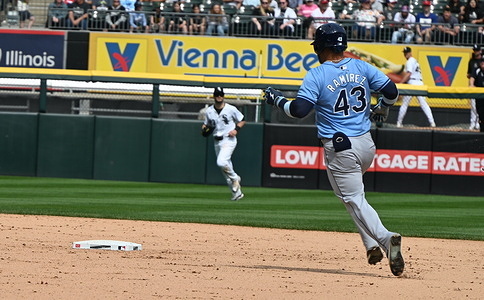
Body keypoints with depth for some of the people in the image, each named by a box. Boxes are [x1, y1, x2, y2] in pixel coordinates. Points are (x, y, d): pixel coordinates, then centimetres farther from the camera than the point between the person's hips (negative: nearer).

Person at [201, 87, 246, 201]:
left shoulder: (231, 109, -6)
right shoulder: (209, 111, 5)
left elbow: (242, 121, 5)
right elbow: (206, 124, 17)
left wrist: (236, 130, -12)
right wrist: (204, 129, -5)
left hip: (229, 140, -5)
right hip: (217, 142, 5)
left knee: (221, 162, -25)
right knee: (225, 168, 7)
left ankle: (235, 178, 1)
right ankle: (237, 192, 16)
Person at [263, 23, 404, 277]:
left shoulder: (317, 75, -10)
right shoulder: (362, 67, 5)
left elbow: (299, 110, -18)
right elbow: (391, 91, 3)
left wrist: (277, 100, 0)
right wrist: (380, 109, 24)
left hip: (340, 149, -6)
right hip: (367, 144, 6)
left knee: (354, 199, -2)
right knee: (353, 193, 27)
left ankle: (384, 238, -26)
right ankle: (372, 245, 15)